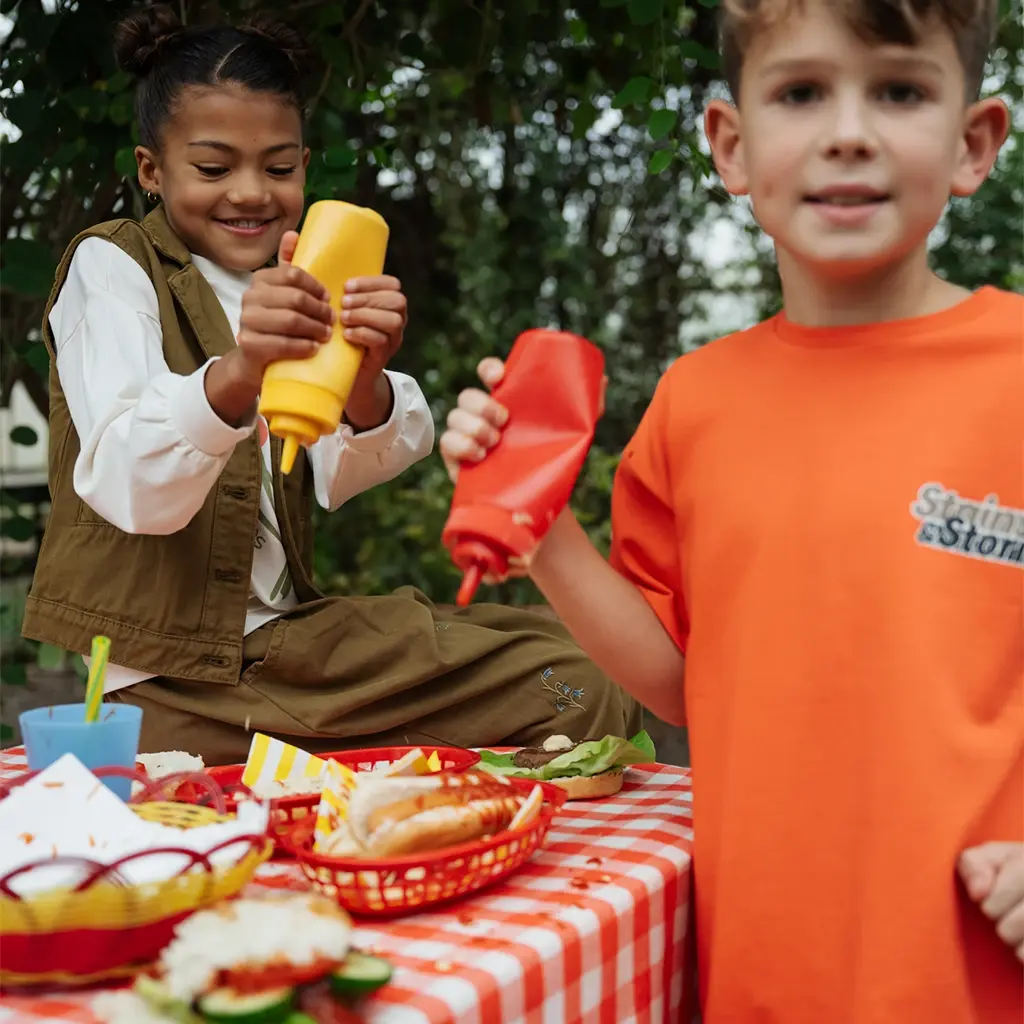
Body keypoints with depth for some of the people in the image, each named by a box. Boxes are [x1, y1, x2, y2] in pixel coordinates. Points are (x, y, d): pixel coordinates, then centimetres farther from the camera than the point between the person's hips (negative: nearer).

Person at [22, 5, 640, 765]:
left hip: (285, 636, 5)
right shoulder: (109, 266, -3)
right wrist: (235, 371, -40)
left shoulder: (299, 284, 10)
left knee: (583, 692, -8)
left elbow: (340, 478, -8)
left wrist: (365, 384, -31)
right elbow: (128, 488, -20)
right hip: (162, 685, -5)